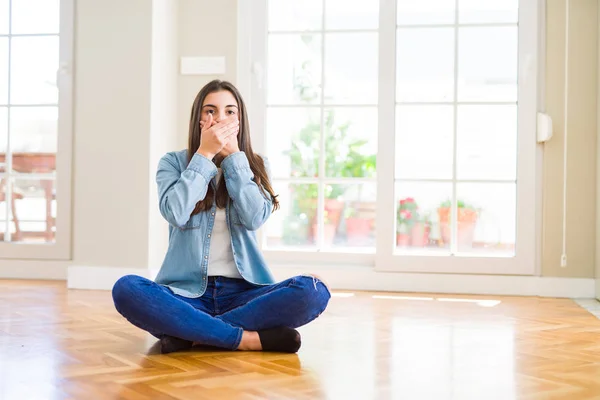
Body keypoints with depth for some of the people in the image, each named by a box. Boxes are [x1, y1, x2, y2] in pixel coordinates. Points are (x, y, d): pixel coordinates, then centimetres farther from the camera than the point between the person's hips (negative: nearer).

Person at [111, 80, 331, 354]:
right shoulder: (173, 162, 6)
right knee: (126, 290, -32)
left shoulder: (256, 166, 10)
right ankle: (247, 338, -28)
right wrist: (204, 154, -11)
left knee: (313, 291, -27)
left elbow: (255, 218, -9)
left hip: (241, 292, 1)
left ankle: (190, 334, -23)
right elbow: (176, 214, -14)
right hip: (187, 292, -1)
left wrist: (233, 156, -7)